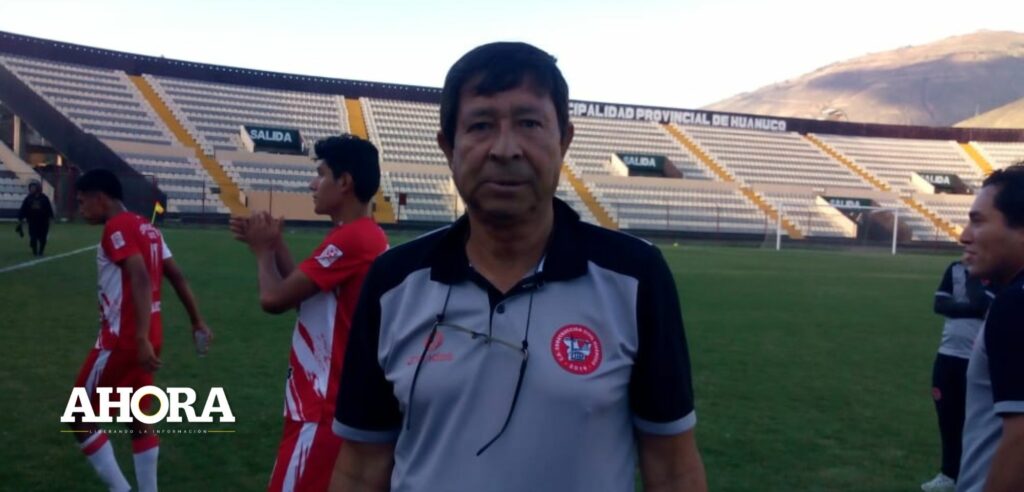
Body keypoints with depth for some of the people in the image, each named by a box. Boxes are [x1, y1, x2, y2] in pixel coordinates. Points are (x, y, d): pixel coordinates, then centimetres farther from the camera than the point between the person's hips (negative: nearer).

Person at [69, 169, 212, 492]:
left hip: (121, 339, -8)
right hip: (147, 338, 8)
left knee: (81, 419, 6)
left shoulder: (116, 227, -12)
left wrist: (141, 340, -30)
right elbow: (177, 276, 16)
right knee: (138, 420, 16)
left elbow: (141, 279, -24)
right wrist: (197, 322, 20)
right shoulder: (146, 228, 14)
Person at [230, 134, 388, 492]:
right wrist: (275, 246, 8)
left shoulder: (350, 239, -20)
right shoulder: (366, 236, 11)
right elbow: (305, 293, 17)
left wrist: (263, 251, -1)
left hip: (324, 409, -10)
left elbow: (273, 298, -19)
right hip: (335, 401, 10)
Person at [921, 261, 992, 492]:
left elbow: (981, 305, -20)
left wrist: (971, 276, -13)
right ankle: (950, 472, 29)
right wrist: (971, 308, -15)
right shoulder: (955, 268, 8)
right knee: (947, 417, 14)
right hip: (948, 354, 5)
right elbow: (940, 304, -3)